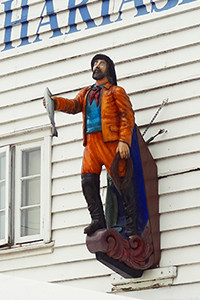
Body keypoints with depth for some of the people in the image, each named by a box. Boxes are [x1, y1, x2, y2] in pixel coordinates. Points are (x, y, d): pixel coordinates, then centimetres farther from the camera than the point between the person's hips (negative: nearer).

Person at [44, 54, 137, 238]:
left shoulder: (116, 91, 10)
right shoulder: (86, 93, 26)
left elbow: (127, 116, -1)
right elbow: (74, 106, 8)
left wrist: (124, 141, -15)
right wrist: (56, 102, -14)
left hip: (110, 141, -5)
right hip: (91, 142, 5)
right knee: (88, 180, -10)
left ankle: (131, 226, -5)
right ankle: (98, 220, -8)